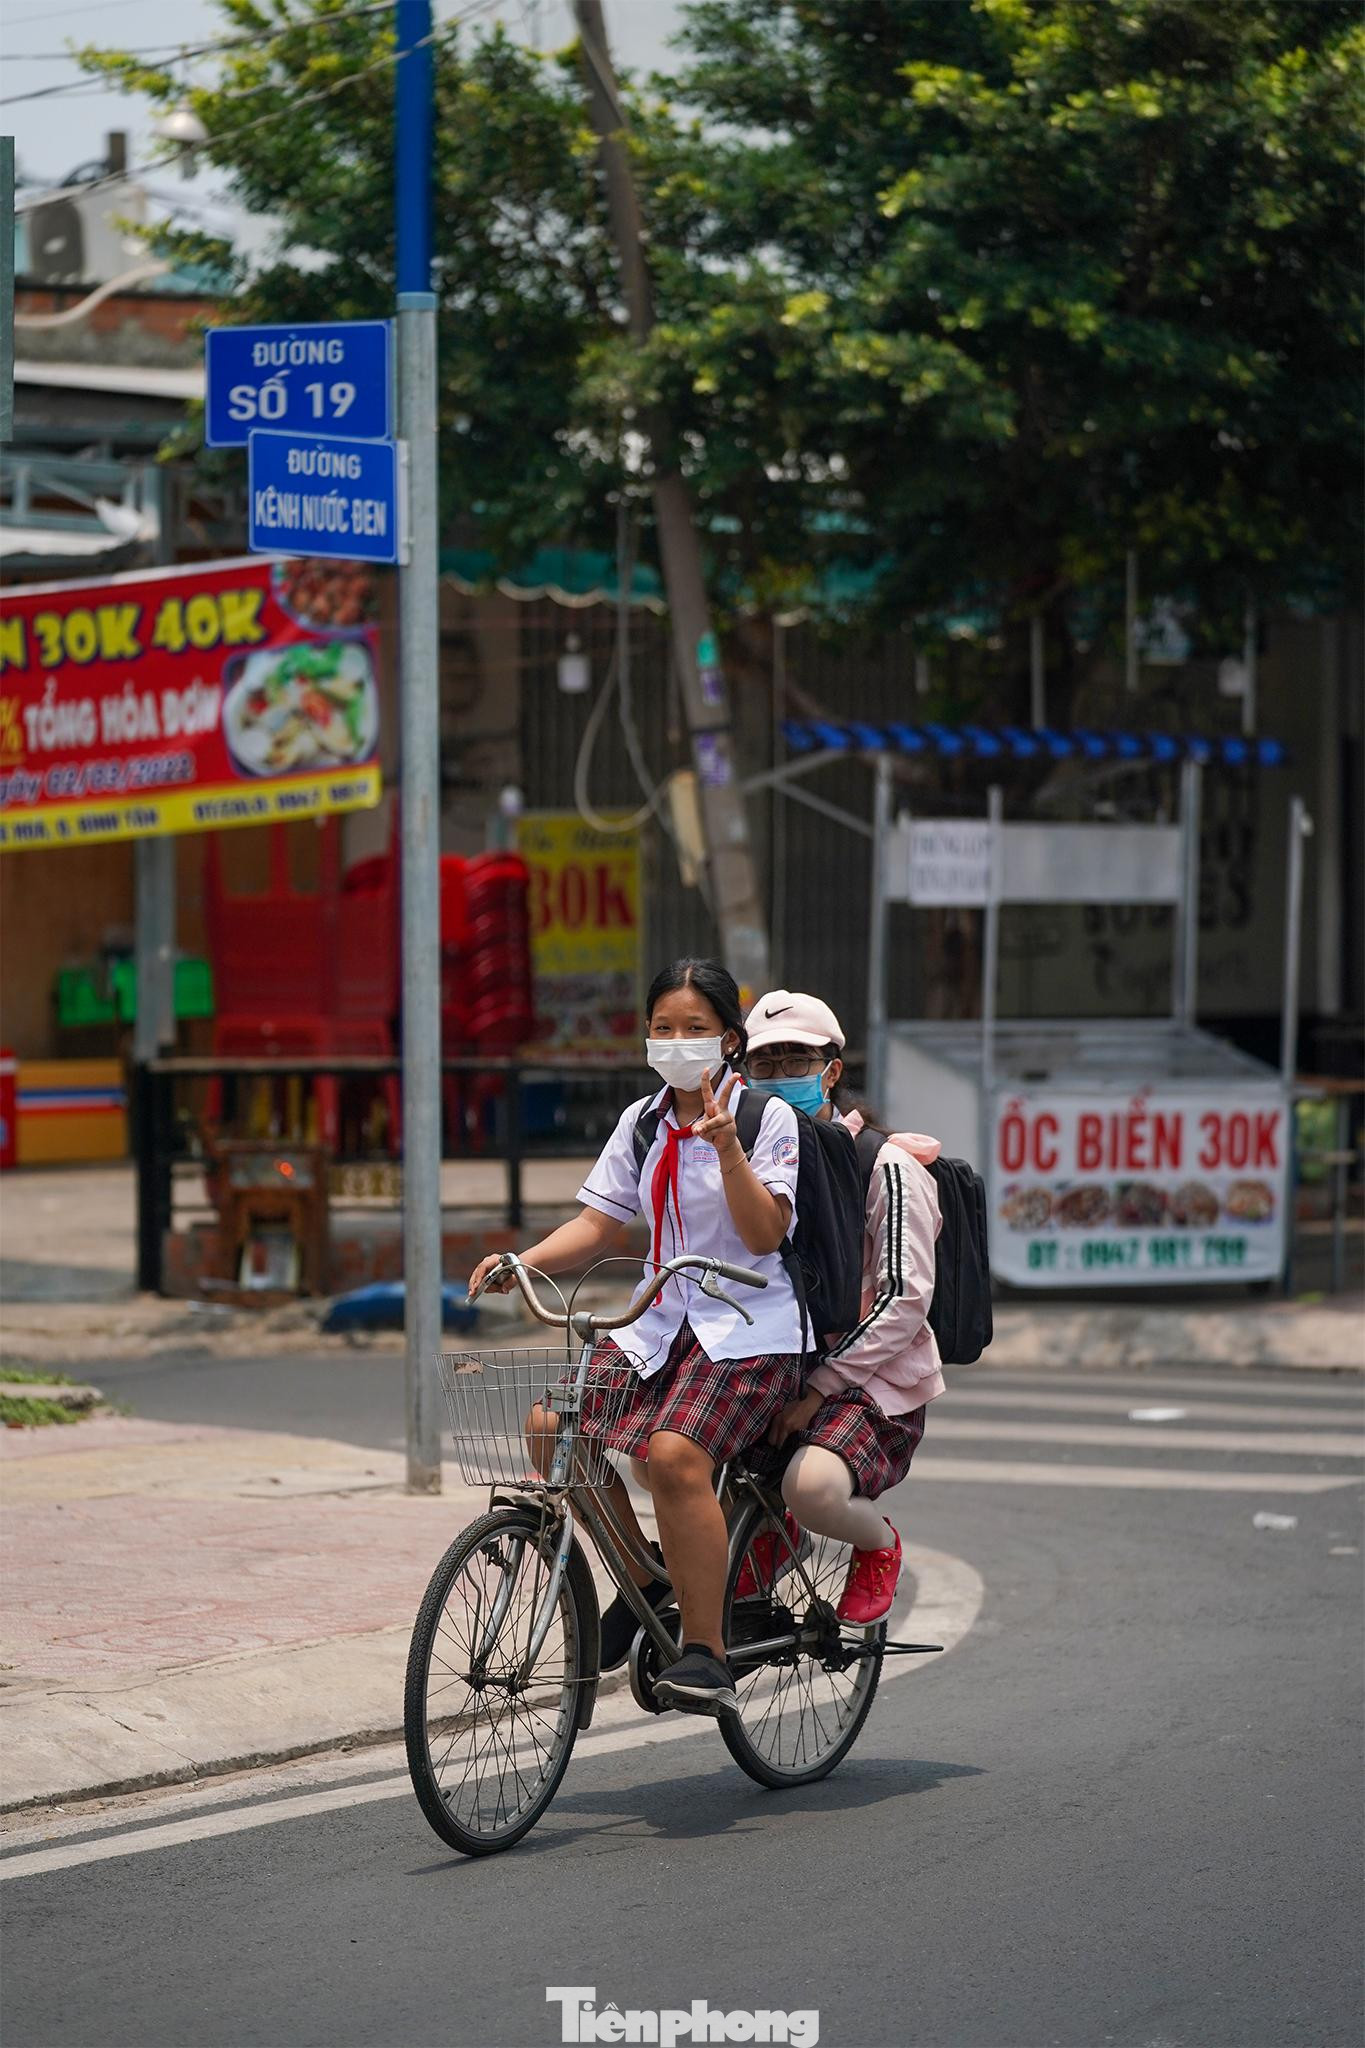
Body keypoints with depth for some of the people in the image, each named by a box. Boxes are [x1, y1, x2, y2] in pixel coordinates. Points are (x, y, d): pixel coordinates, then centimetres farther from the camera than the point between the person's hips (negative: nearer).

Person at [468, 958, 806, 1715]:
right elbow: (597, 1224, 8)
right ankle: (643, 1581, 5)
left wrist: (725, 1146, -24)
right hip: (661, 1324, 6)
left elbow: (765, 1234, -12)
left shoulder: (768, 1116, -4)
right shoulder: (642, 1122, 12)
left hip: (747, 1330, -6)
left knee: (675, 1452, -31)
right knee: (553, 1425, -16)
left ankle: (706, 1655, -24)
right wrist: (522, 1261, -8)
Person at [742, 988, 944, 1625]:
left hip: (872, 1384, -6)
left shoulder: (885, 1167, -7)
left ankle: (878, 1544, 0)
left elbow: (904, 1300, -16)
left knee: (811, 1488, -37)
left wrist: (820, 1387, -21)